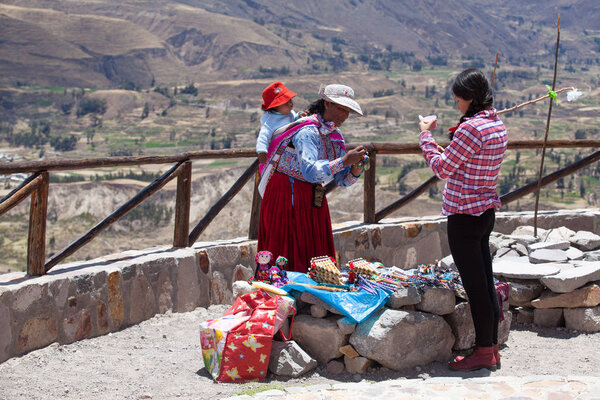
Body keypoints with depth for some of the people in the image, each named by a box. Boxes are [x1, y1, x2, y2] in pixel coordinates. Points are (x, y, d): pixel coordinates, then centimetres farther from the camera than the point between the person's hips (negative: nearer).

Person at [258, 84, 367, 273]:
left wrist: (355, 170, -13)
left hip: (313, 199, 8)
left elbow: (342, 180, 8)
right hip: (287, 197, -8)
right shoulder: (308, 131, -19)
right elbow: (310, 172, -32)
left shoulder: (335, 136, 7)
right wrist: (344, 161, -31)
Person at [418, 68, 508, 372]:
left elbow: (442, 168, -12)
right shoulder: (497, 124, 9)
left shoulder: (471, 128, -20)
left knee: (475, 286, -1)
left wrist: (425, 135, -2)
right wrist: (456, 138, 12)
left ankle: (484, 352, 6)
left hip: (465, 216, -9)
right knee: (486, 282, 14)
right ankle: (492, 347, 21)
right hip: (487, 211, 9)